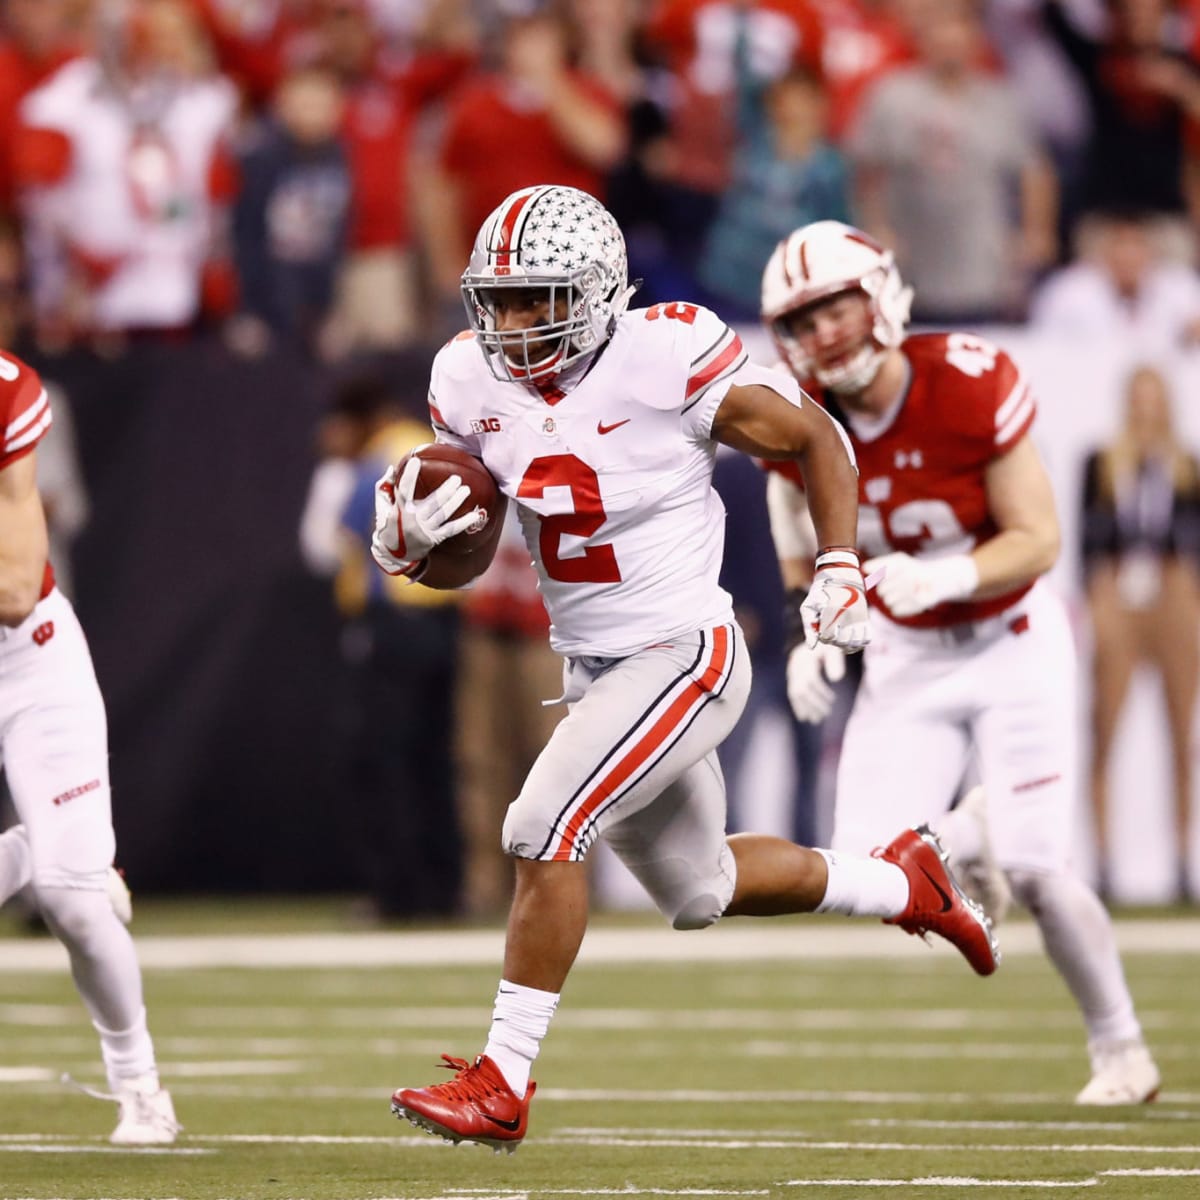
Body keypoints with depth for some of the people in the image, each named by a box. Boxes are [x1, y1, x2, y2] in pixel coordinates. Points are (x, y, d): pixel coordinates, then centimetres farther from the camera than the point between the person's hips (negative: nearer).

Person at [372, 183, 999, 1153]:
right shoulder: (471, 383, -3)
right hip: (591, 667, 7)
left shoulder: (666, 360, -19)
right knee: (700, 891, 20)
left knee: (544, 829, -21)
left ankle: (502, 1084, -14)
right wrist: (407, 533, -17)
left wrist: (839, 570, -11)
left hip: (686, 656, -7)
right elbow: (442, 551, 6)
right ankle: (900, 884, 45)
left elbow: (815, 439, -5)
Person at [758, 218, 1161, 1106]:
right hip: (907, 660, 4)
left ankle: (1121, 1049, 12)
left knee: (1034, 869, -11)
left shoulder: (971, 385, -23)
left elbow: (1039, 540, -19)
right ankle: (972, 839, 24)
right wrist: (815, 632, -6)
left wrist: (942, 579, -35)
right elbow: (809, 547, 10)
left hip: (1011, 641, -4)